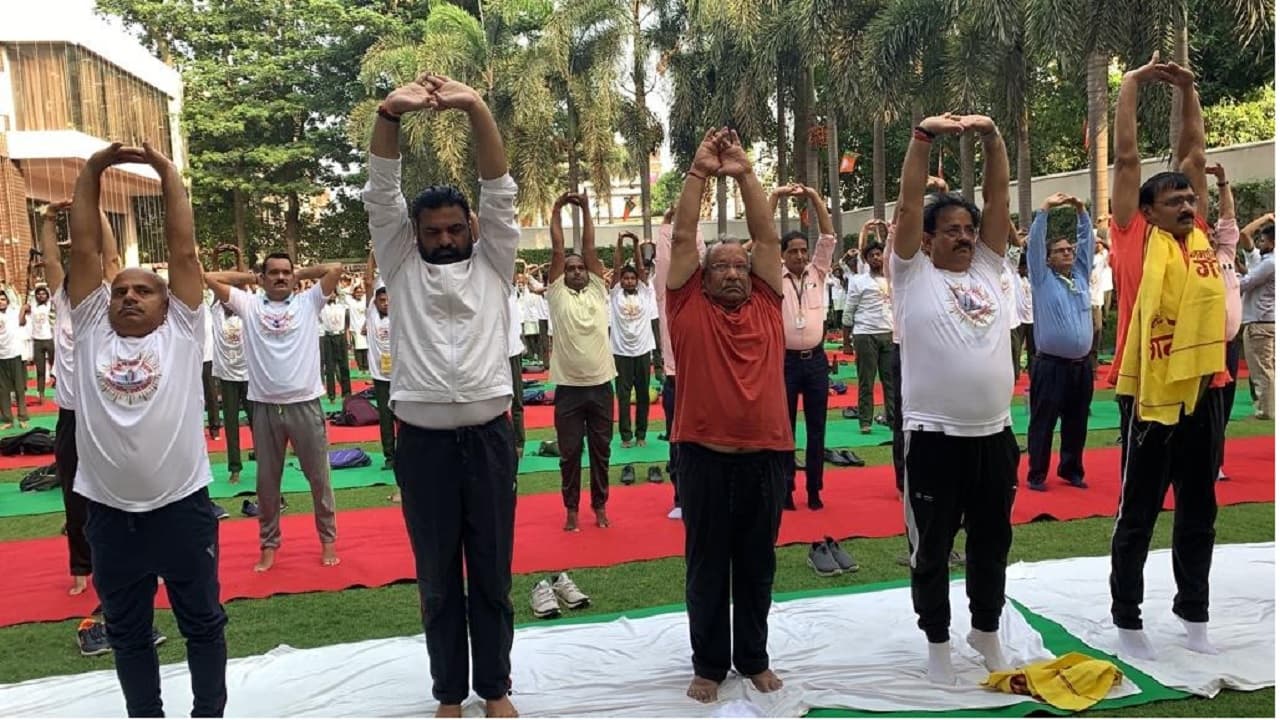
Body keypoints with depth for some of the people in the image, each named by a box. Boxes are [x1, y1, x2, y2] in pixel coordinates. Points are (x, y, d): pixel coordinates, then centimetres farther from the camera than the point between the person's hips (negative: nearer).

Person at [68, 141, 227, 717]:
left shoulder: (180, 333, 1)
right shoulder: (91, 333, 6)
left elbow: (183, 250, -3)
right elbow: (84, 251, 2)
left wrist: (167, 173, -1)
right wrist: (91, 172, 0)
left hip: (183, 507, -2)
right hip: (110, 513, 2)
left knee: (202, 622, 12)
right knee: (127, 632, 17)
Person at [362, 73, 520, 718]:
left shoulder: (493, 263, 7)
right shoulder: (400, 266, 8)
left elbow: (499, 190, -3)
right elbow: (380, 194, -2)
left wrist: (476, 108, -15)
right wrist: (390, 113, -15)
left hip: (488, 436, 0)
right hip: (422, 442, 0)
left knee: (492, 573, 11)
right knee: (437, 577, 11)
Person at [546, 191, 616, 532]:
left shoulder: (598, 292, 8)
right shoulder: (557, 295, 2)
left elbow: (590, 249, 2)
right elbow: (558, 250, -1)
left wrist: (586, 209, 1)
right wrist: (557, 210, 1)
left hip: (600, 385, 2)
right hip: (568, 387, -2)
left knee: (600, 450, 11)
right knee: (570, 452, 6)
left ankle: (600, 506, 24)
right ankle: (571, 509, 18)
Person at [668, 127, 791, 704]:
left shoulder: (766, 303, 8)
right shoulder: (689, 306, 2)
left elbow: (767, 236, 3)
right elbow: (682, 237, -2)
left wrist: (745, 173, -2)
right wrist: (699, 171, -4)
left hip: (767, 453, 2)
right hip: (704, 454, -2)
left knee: (757, 565, 15)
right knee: (707, 565, 10)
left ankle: (754, 658, 31)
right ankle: (709, 664, 25)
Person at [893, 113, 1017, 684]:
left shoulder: (988, 269, 11)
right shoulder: (913, 274, -1)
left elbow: (999, 197, 5)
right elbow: (910, 204, -9)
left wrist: (991, 135, -4)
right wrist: (924, 135, -14)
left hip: (994, 435, 5)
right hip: (934, 438, -4)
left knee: (991, 542, 18)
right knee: (932, 548, 8)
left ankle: (986, 630, 38)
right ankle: (938, 641, 25)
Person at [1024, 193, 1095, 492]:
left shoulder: (1081, 275, 15)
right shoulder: (1042, 278, 1)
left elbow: (1086, 240, 13)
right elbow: (1035, 243, -6)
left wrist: (1081, 211, 6)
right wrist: (1045, 209, -10)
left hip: (1082, 364, 5)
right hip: (1051, 364, -5)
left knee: (1077, 422, 12)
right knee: (1043, 422, -1)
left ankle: (1071, 469, 24)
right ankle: (1036, 474, 5)